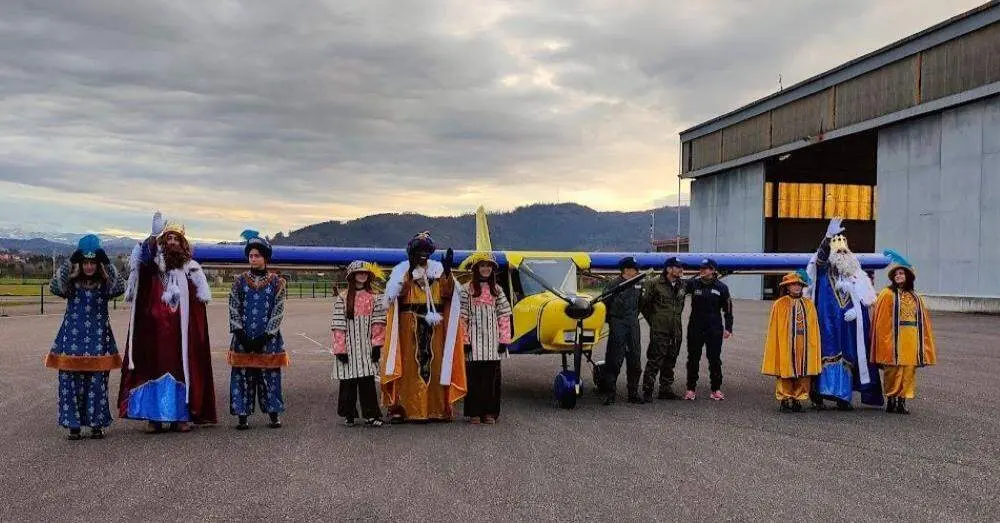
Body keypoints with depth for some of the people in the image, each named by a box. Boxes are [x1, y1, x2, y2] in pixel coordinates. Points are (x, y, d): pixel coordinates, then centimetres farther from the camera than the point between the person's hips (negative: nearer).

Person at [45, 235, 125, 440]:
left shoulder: (104, 285, 4)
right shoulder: (71, 283, 4)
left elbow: (120, 287, -15)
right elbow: (55, 287, -16)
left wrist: (107, 263, -16)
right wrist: (69, 262, -18)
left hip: (98, 339, 0)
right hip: (73, 338, 0)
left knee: (97, 383, 1)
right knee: (71, 382, 0)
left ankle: (97, 424, 11)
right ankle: (73, 424, 9)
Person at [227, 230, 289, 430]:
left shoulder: (277, 283, 2)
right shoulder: (240, 282, 6)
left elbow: (278, 312, -2)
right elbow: (234, 310, 2)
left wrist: (265, 337, -10)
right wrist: (241, 335, -8)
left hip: (268, 339, -1)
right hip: (243, 339, 1)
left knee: (270, 376, 3)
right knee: (242, 376, 1)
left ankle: (274, 415, 13)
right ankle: (242, 416, 9)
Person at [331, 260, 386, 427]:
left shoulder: (374, 297, 7)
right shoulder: (342, 298, 2)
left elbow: (378, 323, 3)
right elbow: (338, 326, -2)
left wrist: (377, 344, -5)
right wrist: (340, 349, -7)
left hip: (367, 346, 1)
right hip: (349, 347, -1)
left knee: (368, 380, -1)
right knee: (348, 381, 3)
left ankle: (371, 415, 4)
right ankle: (349, 415, 16)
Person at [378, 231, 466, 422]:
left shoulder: (438, 269, 13)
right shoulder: (402, 269, 5)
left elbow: (447, 293, 1)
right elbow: (395, 293, -12)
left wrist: (447, 272, -12)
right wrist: (410, 271, -19)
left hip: (434, 325, 3)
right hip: (409, 326, -3)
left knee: (435, 362, 1)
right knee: (409, 365, -6)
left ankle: (437, 408, 5)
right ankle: (402, 408, -4)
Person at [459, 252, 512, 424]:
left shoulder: (497, 290, 11)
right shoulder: (467, 289, 1)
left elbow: (504, 315, 9)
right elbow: (462, 316, -3)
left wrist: (504, 339, 3)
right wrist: (464, 340, -9)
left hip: (492, 339, 3)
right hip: (475, 338, -3)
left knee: (492, 375, 3)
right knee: (474, 374, -3)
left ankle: (490, 412, 10)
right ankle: (474, 412, 5)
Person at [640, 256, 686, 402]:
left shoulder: (682, 285, 10)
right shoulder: (654, 284, -8)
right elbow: (644, 303, -1)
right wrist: (652, 320, 4)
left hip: (676, 330, 6)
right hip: (659, 330, -6)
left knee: (670, 361, 12)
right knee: (655, 360, -8)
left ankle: (666, 390, 21)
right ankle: (647, 390, -2)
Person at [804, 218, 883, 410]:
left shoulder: (855, 275, 14)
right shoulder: (823, 270, 5)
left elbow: (865, 299, 9)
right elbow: (821, 256, -16)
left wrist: (855, 310, -10)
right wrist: (828, 237, -30)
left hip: (849, 326, 3)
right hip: (828, 324, -3)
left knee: (846, 357, 4)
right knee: (827, 355, -9)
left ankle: (843, 397, 11)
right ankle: (818, 394, -6)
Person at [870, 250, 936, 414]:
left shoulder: (915, 297, 13)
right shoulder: (887, 294, -3)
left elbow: (923, 320, 13)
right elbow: (881, 320, -7)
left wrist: (924, 343, 7)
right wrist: (885, 341, -14)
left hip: (912, 339, 5)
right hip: (894, 338, -5)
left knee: (908, 371, 6)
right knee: (894, 370, -2)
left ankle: (902, 401, 12)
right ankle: (891, 401, 6)